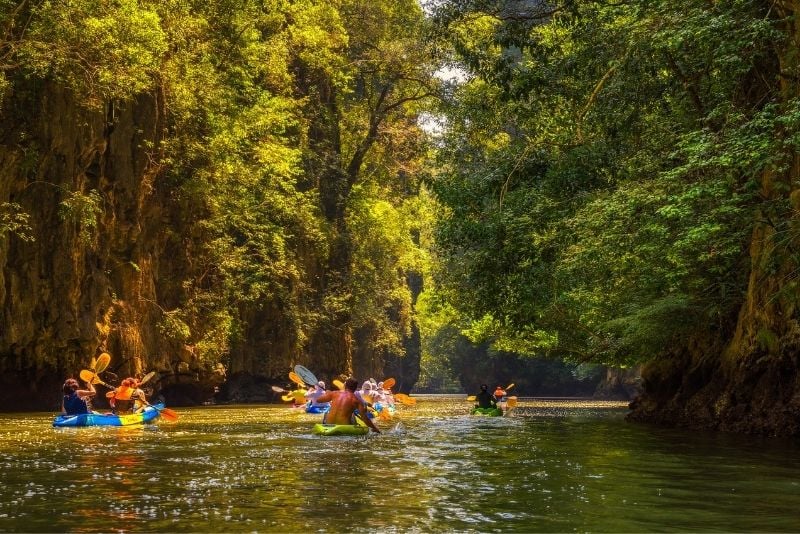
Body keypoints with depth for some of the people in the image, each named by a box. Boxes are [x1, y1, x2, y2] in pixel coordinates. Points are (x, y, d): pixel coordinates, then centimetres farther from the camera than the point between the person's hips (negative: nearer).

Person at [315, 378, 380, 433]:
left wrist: (327, 393, 33)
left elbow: (318, 400, 13)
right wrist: (375, 428, 2)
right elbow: (364, 418, -8)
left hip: (329, 424, 2)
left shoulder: (335, 394, 2)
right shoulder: (357, 400, -4)